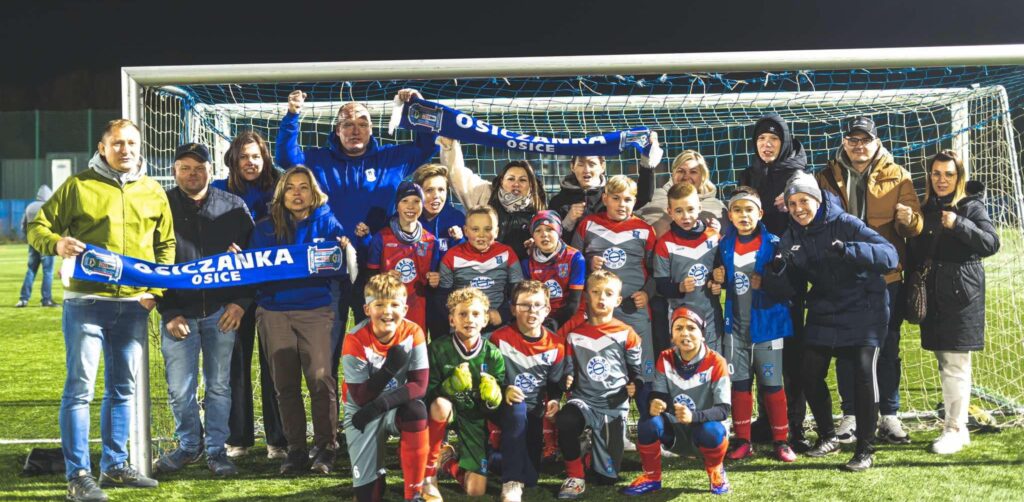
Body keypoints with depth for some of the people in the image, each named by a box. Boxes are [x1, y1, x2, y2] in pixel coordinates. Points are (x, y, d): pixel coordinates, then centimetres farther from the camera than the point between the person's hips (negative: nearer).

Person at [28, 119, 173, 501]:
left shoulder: (153, 192, 9)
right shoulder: (79, 185, -1)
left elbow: (166, 244, 15)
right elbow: (38, 226, 1)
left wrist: (156, 289, 3)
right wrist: (57, 243, -21)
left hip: (133, 305, 4)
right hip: (86, 302, -4)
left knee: (123, 389, 12)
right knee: (80, 388, -4)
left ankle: (115, 465, 24)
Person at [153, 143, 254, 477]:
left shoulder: (234, 207, 3)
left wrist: (240, 302, -4)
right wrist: (168, 312, -6)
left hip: (222, 311, 0)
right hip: (178, 312, 0)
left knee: (219, 385, 7)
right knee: (180, 389, 4)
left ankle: (216, 450, 19)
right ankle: (189, 445, 24)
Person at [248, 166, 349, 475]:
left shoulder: (326, 222, 6)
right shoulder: (265, 227, 11)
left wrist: (345, 252, -20)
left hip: (315, 310, -2)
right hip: (274, 312, 2)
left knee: (320, 378, -8)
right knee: (285, 383, 5)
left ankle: (325, 447, 3)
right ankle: (295, 449, 14)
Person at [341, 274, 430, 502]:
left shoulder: (413, 333, -15)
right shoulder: (355, 340, -20)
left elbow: (419, 386, -16)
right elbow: (361, 398, -20)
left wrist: (382, 404, -29)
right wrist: (389, 368, -35)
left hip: (398, 408, 2)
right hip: (362, 411, -2)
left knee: (416, 410, -34)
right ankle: (373, 473, 24)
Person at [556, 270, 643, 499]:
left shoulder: (626, 334, 2)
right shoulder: (574, 335, 5)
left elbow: (637, 370, 10)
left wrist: (635, 386, -7)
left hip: (615, 405, 0)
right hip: (584, 400, 0)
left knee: (606, 477, -1)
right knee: (565, 420, -38)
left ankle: (593, 452, 35)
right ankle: (575, 476, -14)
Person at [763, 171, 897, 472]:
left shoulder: (845, 224, -16)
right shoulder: (791, 238, -1)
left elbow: (889, 255, -27)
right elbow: (785, 290, -2)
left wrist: (847, 250, -42)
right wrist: (777, 269, -25)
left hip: (863, 311, -5)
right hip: (823, 314, 5)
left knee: (864, 372, -16)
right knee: (811, 376, 2)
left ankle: (866, 449, -2)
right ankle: (827, 437, 27)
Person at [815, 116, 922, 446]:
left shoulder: (897, 177, 3)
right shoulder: (827, 176, 6)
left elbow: (916, 226, -2)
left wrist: (908, 218, -25)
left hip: (885, 275, -1)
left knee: (888, 348, 8)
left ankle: (889, 415, 19)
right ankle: (850, 414, 18)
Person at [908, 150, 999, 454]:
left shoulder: (971, 206, -3)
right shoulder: (927, 209, 13)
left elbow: (992, 243, -13)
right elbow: (916, 254, 19)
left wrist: (958, 224, -23)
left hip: (961, 296, -6)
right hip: (934, 297, 6)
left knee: (955, 364, -7)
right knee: (944, 363, 11)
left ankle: (956, 430, 0)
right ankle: (955, 426, 20)